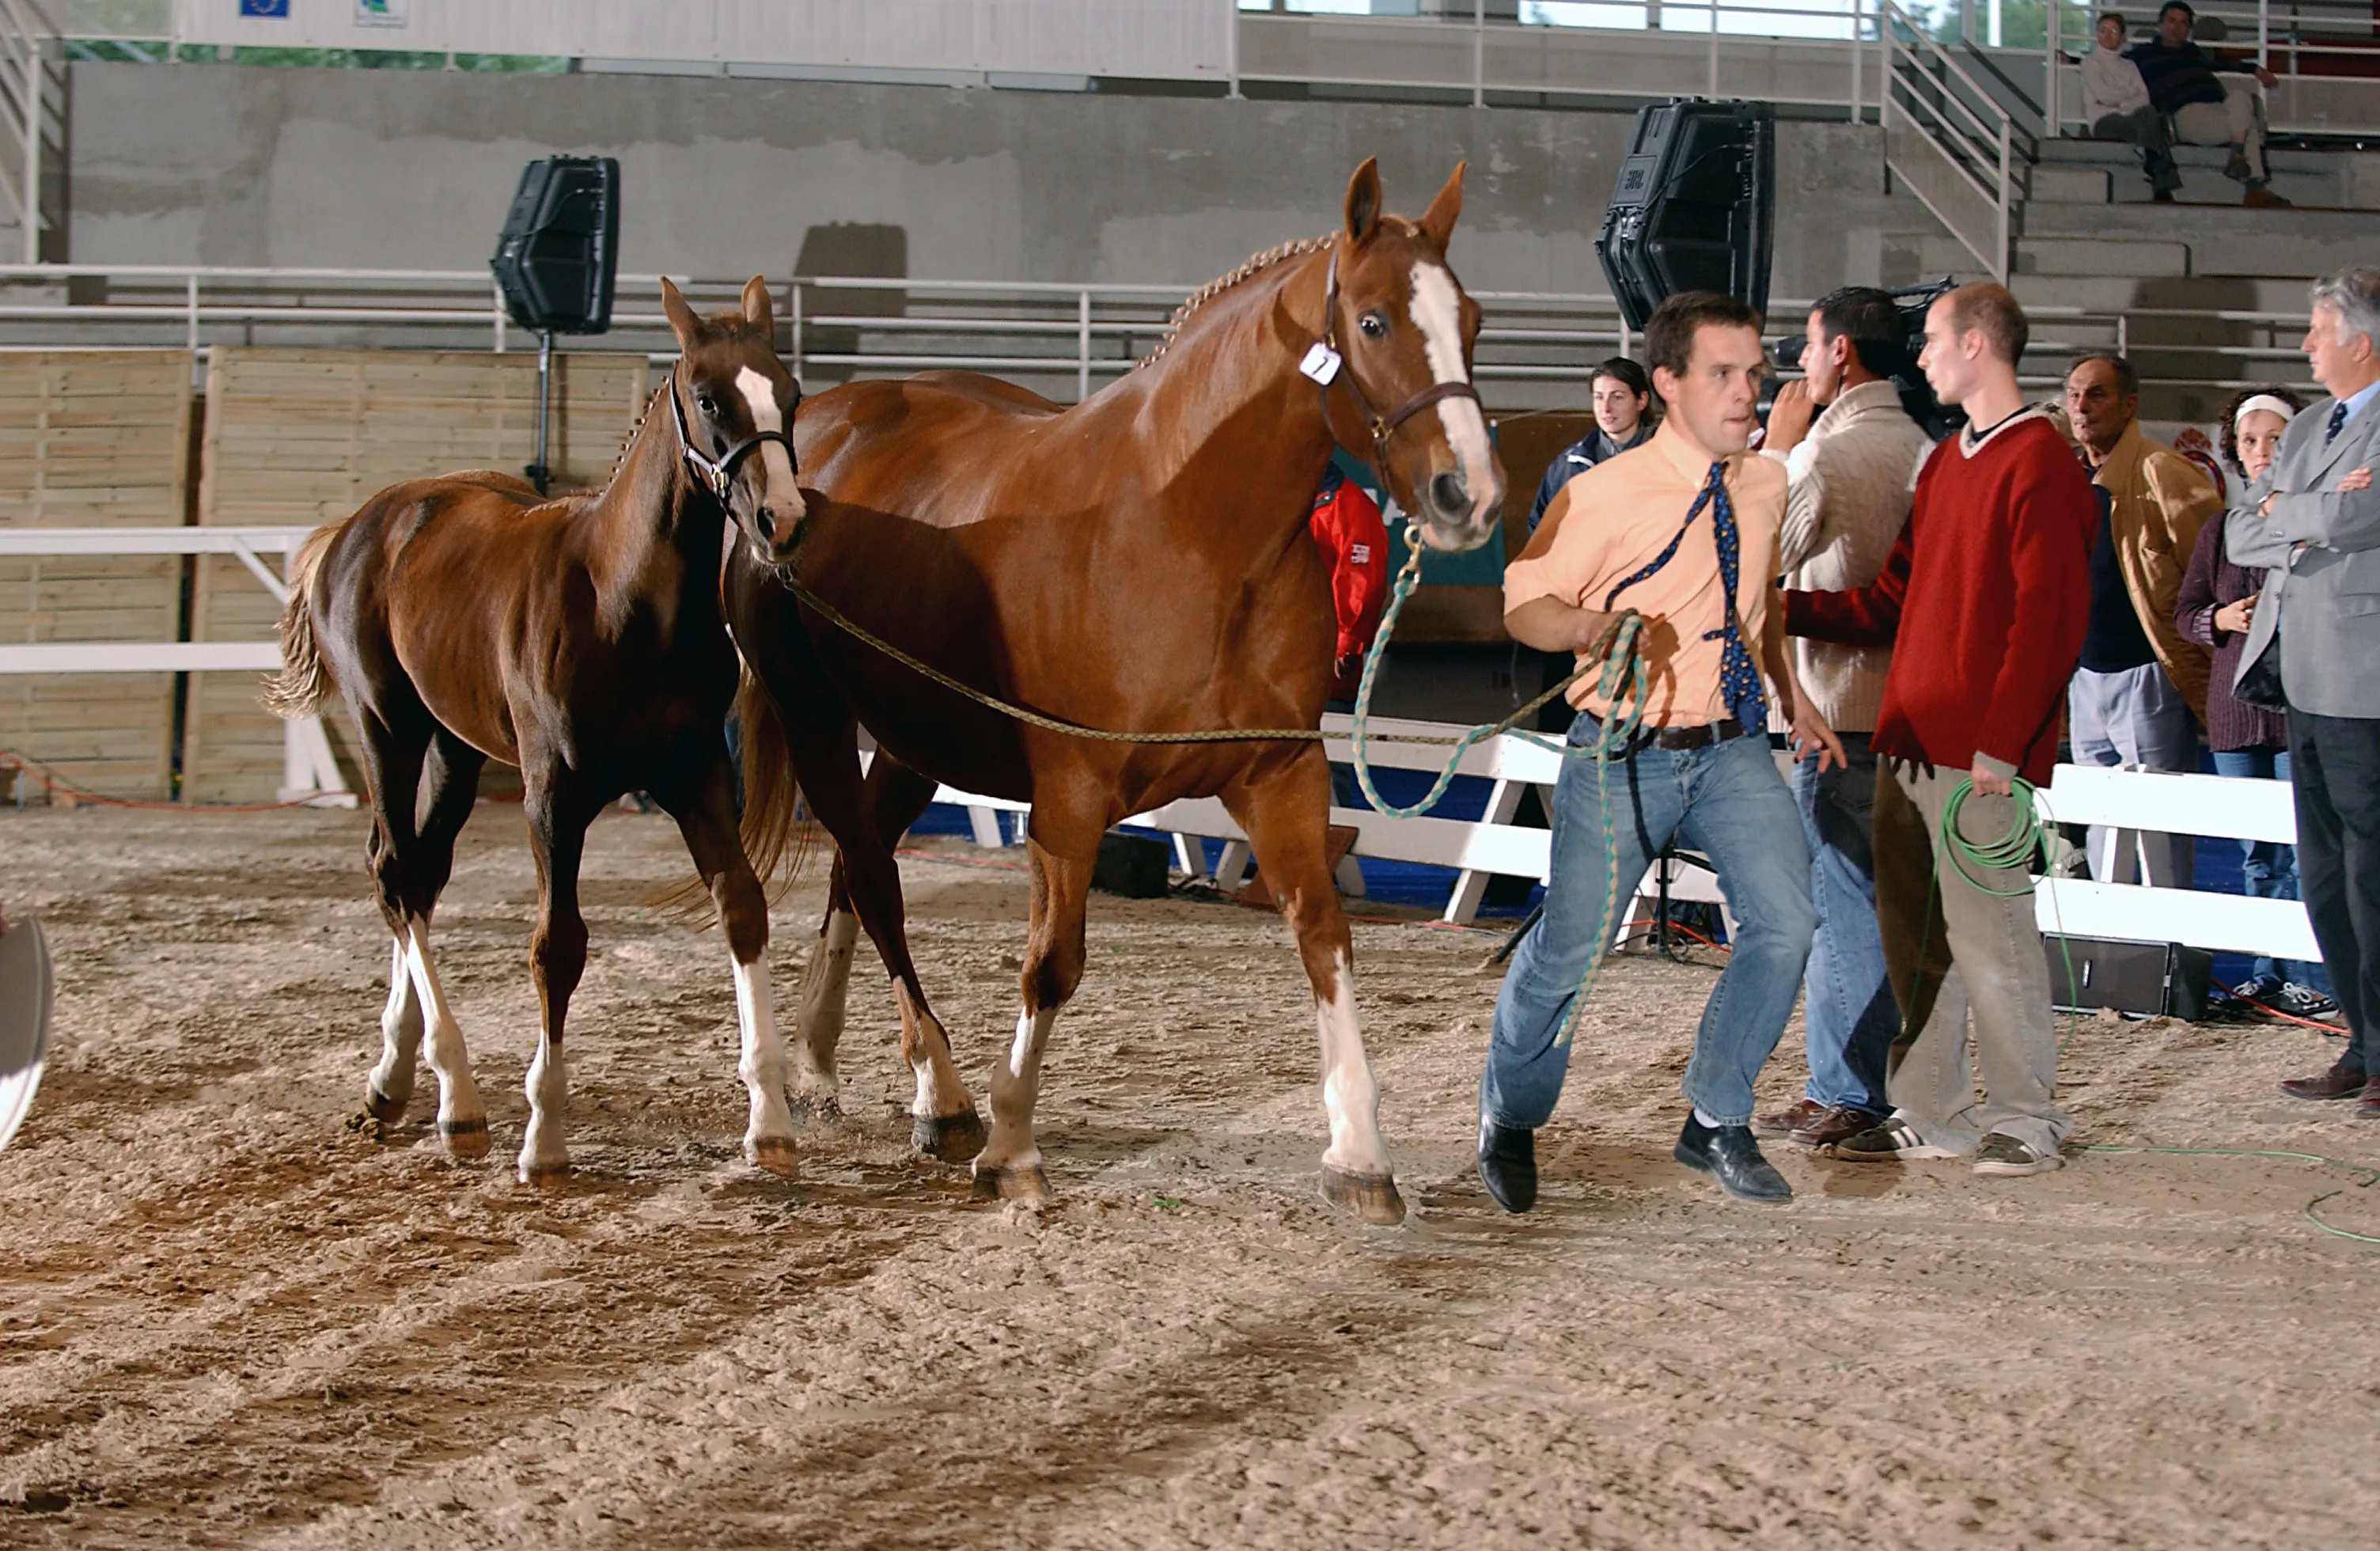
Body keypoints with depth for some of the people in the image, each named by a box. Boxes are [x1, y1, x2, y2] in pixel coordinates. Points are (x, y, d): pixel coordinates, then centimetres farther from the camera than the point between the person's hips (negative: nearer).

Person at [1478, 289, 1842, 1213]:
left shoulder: (1766, 487, 6)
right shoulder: (1606, 495, -12)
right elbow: (1524, 604, -5)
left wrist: (1792, 695, 18)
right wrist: (1589, 624, -25)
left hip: (1734, 751, 4)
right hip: (1624, 754, -4)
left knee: (1785, 920, -14)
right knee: (1569, 950, 1)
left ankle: (1716, 1122, 2)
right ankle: (1510, 1121, 28)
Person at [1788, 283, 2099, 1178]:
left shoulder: (2040, 465, -9)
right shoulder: (1947, 463, 19)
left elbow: (2049, 619, -16)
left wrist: (2000, 744, -20)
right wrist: (1787, 611, 15)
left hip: (1977, 756, -9)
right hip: (1909, 742, 9)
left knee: (1989, 935, -5)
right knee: (1914, 936, 9)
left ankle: (2025, 1121, 3)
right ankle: (1931, 1113, 15)